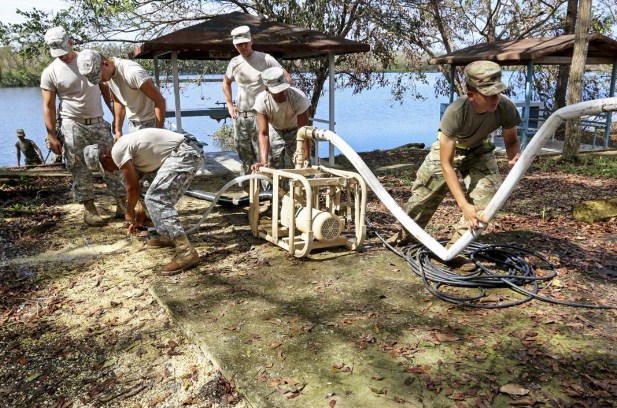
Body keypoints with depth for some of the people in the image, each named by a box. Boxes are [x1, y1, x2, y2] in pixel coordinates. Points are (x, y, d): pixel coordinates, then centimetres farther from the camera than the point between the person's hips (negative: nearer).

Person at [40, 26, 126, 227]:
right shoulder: (50, 72, -5)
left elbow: (105, 89, 10)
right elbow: (48, 107, -3)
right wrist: (52, 137, -8)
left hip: (99, 122, 3)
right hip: (74, 126, -2)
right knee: (80, 169, 1)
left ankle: (122, 204, 9)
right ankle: (89, 208, 11)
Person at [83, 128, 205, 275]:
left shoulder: (118, 151, -7)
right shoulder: (128, 149, 23)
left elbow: (133, 187, -2)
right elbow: (138, 185, 30)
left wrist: (129, 212, 16)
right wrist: (139, 217, 36)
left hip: (185, 154, -11)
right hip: (188, 152, 11)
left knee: (156, 199, -14)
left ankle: (186, 252, -21)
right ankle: (167, 236, 30)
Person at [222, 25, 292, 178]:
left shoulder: (265, 59, -7)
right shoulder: (234, 62, 8)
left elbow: (287, 78, -7)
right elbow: (226, 82, 25)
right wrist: (230, 105, 15)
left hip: (260, 114, -5)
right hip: (240, 115, 5)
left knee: (262, 154, -7)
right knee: (244, 153, 14)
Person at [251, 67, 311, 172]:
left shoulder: (299, 97, -35)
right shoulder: (261, 100, -30)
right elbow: (263, 133, -31)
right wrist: (263, 161, -44)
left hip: (295, 131, -1)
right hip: (275, 131, 2)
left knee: (293, 167, -9)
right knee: (274, 168, 2)